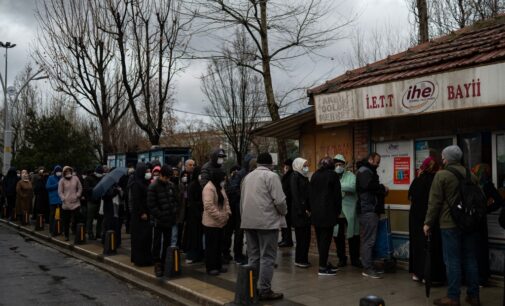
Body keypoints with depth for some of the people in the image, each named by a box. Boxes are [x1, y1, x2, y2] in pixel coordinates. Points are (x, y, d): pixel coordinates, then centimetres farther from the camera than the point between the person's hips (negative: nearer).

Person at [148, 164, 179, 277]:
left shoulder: (171, 185, 5)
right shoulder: (153, 187, -10)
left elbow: (175, 200, 12)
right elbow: (151, 205, -12)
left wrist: (174, 212, 0)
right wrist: (160, 215, -16)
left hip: (169, 220, 5)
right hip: (159, 220, -5)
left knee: (167, 242, 11)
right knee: (157, 243, 1)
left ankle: (164, 263, 22)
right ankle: (157, 264, 9)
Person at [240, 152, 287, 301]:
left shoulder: (248, 176, 16)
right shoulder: (271, 176, -6)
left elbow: (242, 200, 17)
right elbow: (279, 200, -13)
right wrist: (284, 212, 4)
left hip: (249, 221, 7)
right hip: (267, 221, -7)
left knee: (253, 256, 12)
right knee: (267, 257, -2)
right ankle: (264, 290, 0)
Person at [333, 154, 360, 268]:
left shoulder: (350, 176, 2)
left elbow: (353, 187, -19)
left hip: (349, 212, -2)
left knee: (353, 236, 5)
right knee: (338, 237, 9)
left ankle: (355, 259, 20)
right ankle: (341, 259, 23)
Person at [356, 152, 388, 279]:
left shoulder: (369, 171, 23)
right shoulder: (364, 171, -11)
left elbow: (373, 187, 17)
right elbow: (368, 186, -26)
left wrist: (381, 190, -1)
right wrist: (383, 188, -13)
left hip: (371, 210, 11)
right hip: (368, 210, -11)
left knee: (367, 239, 13)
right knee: (368, 240, -8)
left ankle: (368, 266, 20)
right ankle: (367, 268, -4)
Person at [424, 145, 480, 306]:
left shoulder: (441, 175, -9)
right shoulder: (471, 174, 10)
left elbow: (435, 202, -11)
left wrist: (428, 222, -4)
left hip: (450, 223, -6)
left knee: (452, 260, 0)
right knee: (470, 259, 12)